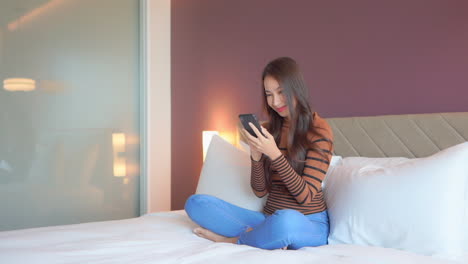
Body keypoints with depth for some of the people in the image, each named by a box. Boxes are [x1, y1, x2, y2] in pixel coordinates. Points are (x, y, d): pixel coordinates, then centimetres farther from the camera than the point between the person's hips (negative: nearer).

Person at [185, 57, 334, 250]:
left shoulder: (318, 129, -7)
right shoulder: (268, 130, 9)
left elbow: (306, 196, -13)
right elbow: (260, 191, 8)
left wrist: (274, 153, -20)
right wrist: (256, 155, -10)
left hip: (309, 225, -5)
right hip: (270, 218, 5)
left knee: (286, 221, -43)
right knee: (195, 203, -9)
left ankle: (231, 240, -14)